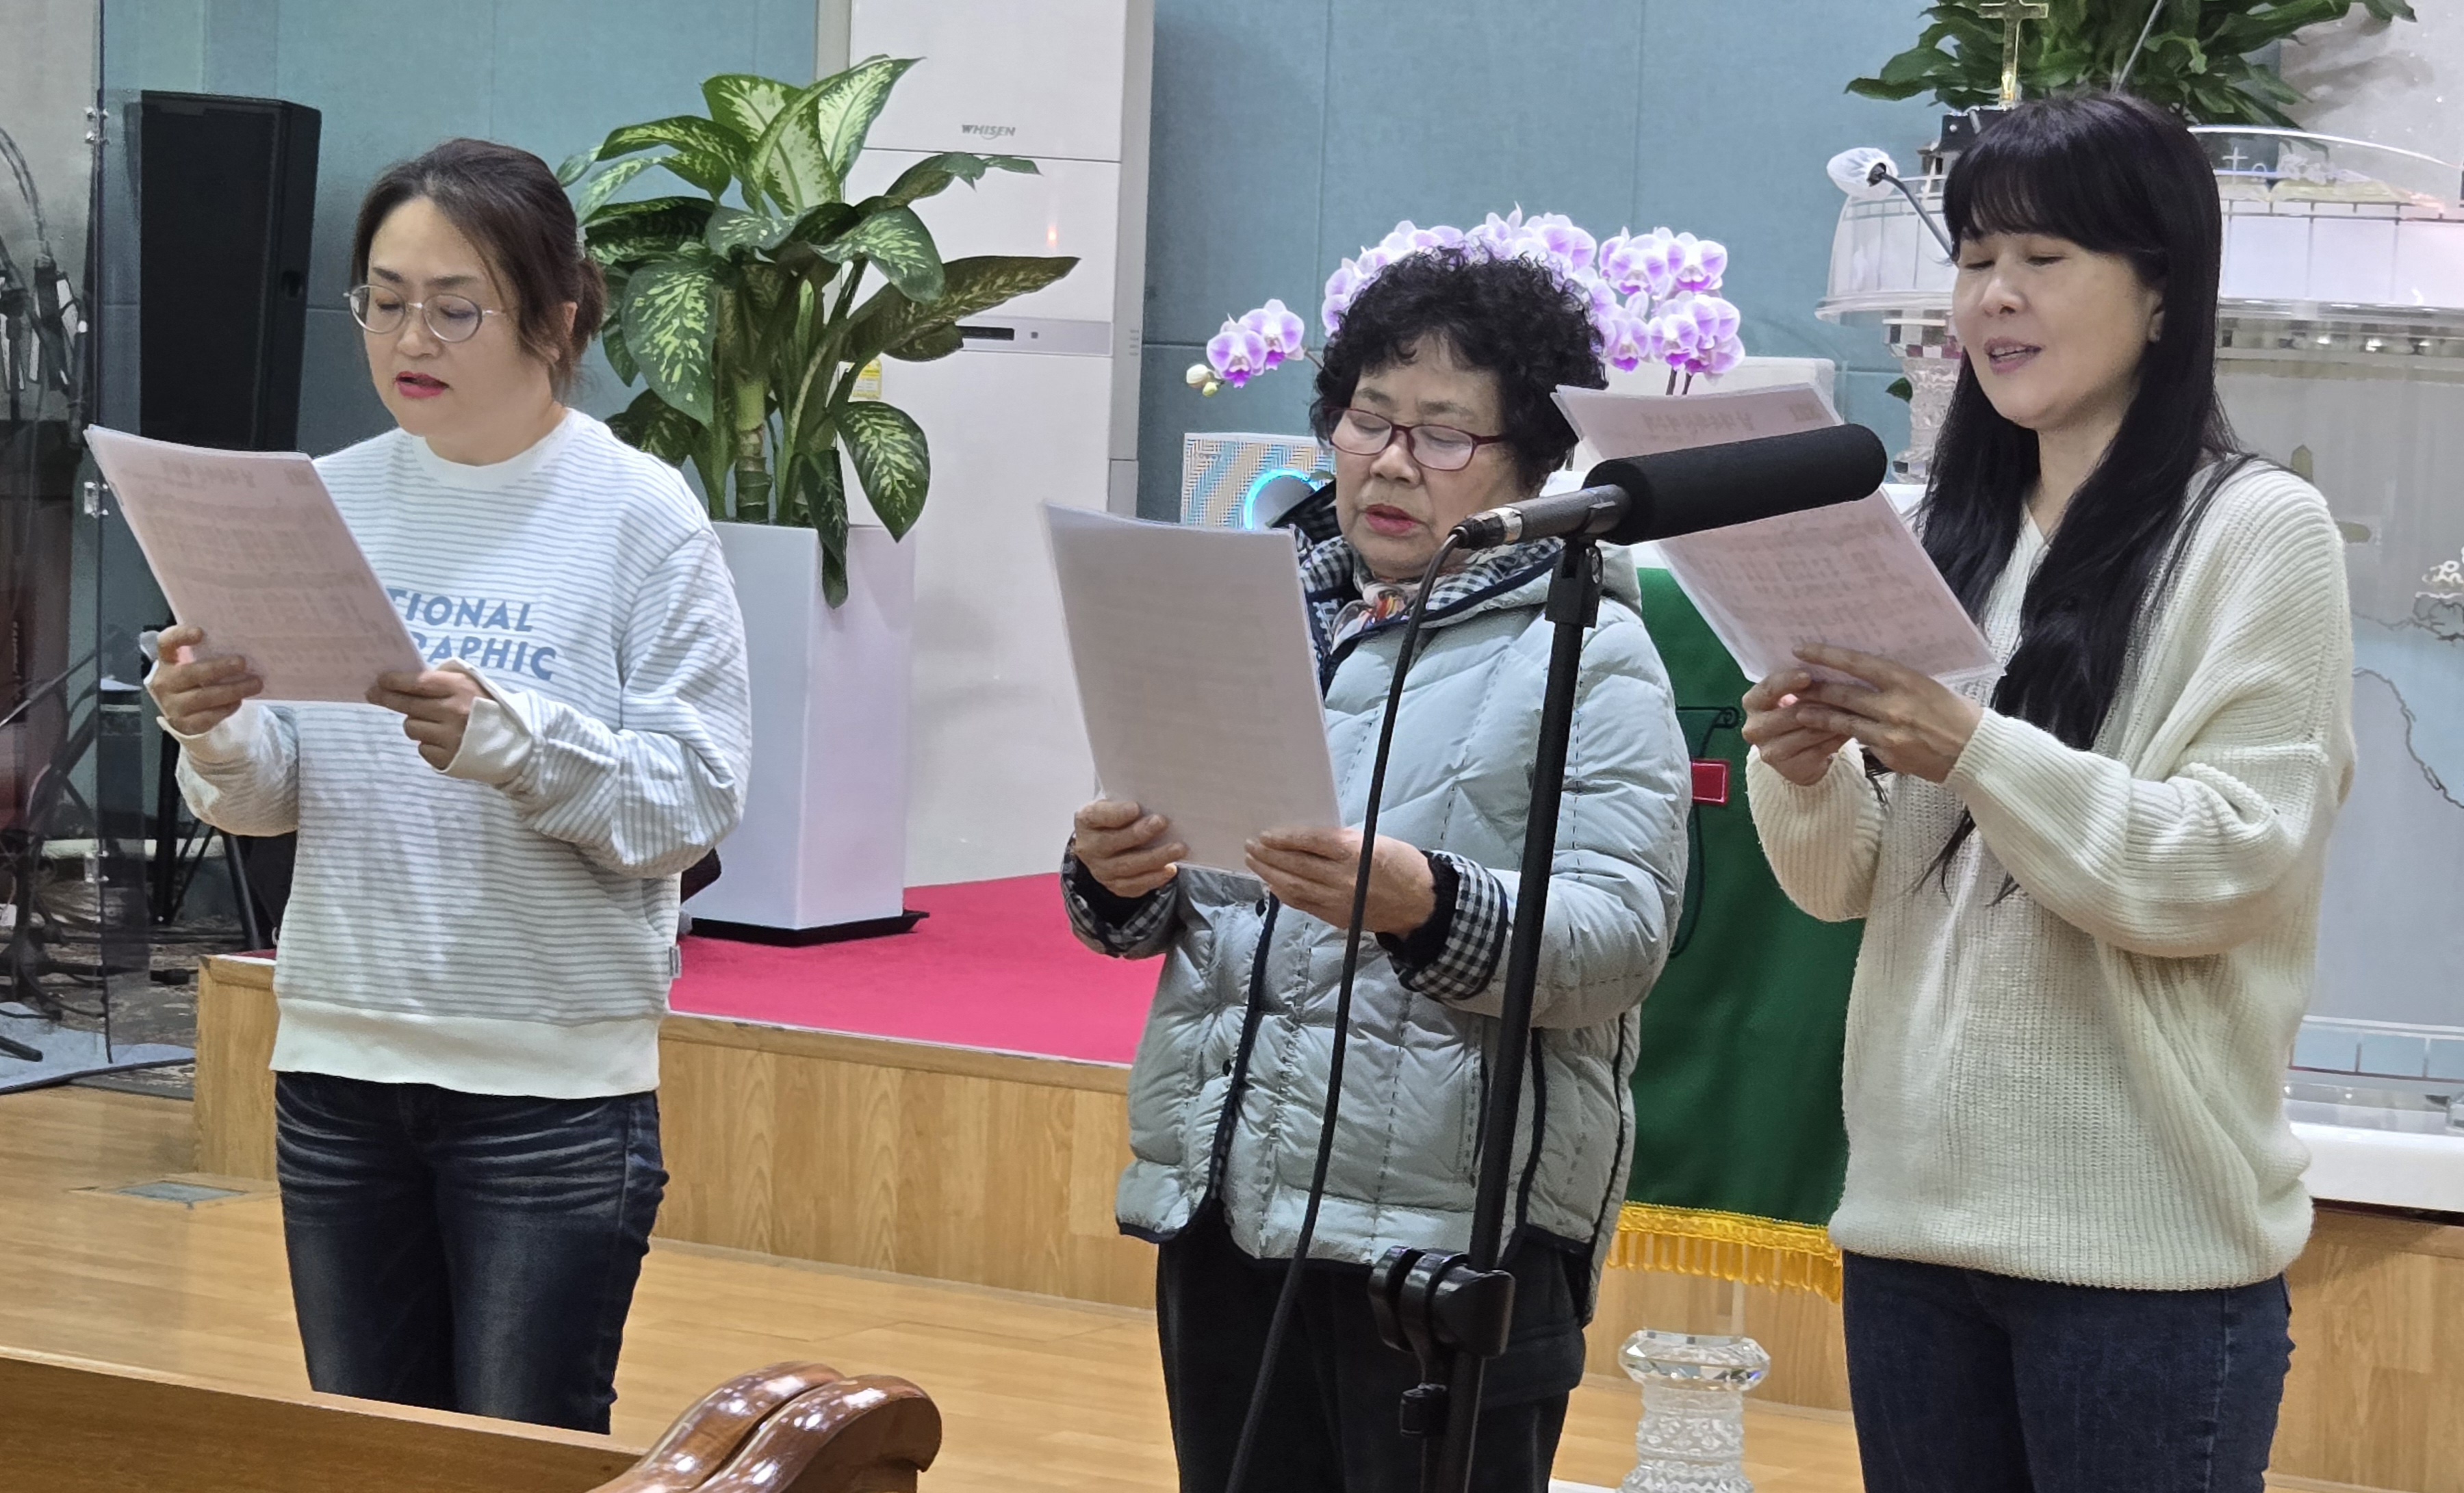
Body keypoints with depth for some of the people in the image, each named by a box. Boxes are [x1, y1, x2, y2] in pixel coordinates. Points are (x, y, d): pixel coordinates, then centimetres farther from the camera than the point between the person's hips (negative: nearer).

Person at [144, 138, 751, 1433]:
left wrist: (509, 740, -26)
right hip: (338, 1060, 4)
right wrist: (219, 744, -14)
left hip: (554, 1082, -4)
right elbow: (272, 801, 7)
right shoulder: (332, 501, 5)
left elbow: (693, 802, -12)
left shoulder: (639, 517, -6)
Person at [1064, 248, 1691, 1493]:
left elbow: (1622, 935, -12)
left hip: (1458, 1235, -5)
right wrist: (1117, 880, -7)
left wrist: (1428, 909, -29)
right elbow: (1160, 914, 16)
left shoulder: (1589, 656, -2)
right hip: (1222, 1208, 5)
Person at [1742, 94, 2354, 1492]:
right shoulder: (1949, 537, 13)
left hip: (2147, 1236, -5)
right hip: (1915, 1214, 6)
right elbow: (1848, 884, 12)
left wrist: (1973, 754, -24)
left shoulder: (2261, 530, -4)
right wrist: (1806, 772, -9)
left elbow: (2230, 871, -14)